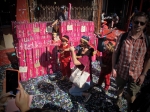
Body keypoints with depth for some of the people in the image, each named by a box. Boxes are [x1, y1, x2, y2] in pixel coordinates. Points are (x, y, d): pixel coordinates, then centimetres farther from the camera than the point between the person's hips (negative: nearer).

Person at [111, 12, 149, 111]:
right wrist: (113, 68, -5)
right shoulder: (123, 36, -12)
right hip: (121, 71, 1)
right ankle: (119, 98, 58)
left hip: (136, 74, 0)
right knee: (120, 88, 26)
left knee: (132, 95, 16)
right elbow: (115, 53, -5)